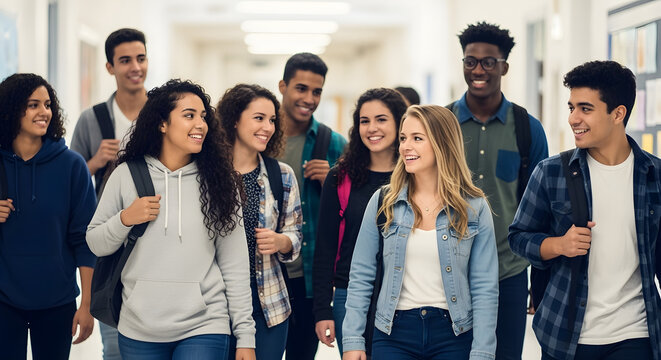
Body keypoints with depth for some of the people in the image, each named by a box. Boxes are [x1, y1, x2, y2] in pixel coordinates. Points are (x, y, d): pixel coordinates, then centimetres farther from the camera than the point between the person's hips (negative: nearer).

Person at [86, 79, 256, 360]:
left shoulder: (218, 181, 0)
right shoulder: (127, 175, 1)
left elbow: (234, 265, 1)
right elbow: (95, 245, 9)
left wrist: (245, 336, -2)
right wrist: (125, 220, -11)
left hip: (204, 330, -1)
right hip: (138, 332, 1)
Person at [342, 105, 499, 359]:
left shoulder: (474, 208, -1)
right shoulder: (383, 202, 2)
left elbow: (485, 288, -2)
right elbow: (360, 277, 4)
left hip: (454, 337, -1)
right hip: (393, 334, 1)